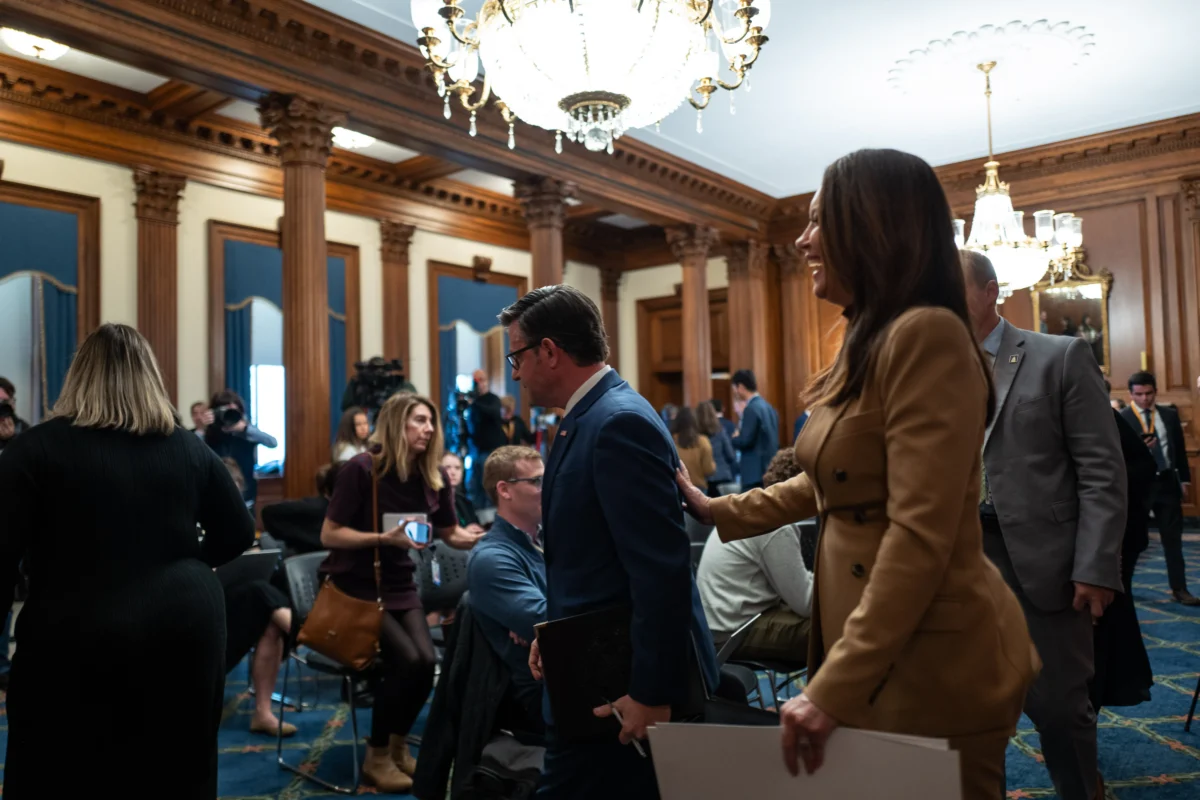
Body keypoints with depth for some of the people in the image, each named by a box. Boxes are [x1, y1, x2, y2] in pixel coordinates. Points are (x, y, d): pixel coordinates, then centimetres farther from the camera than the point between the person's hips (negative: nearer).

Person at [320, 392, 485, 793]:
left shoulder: (434, 476, -1)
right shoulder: (361, 469, -16)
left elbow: (453, 535, 9)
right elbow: (329, 535, -16)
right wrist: (384, 538, -27)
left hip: (398, 584, 5)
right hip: (355, 586, -4)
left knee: (426, 661, -16)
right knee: (406, 660, -22)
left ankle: (398, 746, 12)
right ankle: (376, 757, 2)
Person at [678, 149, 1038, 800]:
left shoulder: (926, 334, -19)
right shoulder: (868, 345, 10)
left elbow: (920, 536, -25)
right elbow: (827, 486, 20)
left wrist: (832, 686, -23)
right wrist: (718, 512, 25)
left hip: (929, 660, -9)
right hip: (877, 653, 9)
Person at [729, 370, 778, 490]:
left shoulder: (752, 408, -14)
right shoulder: (767, 406, 14)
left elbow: (745, 441, -19)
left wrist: (735, 437, 2)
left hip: (756, 472, -9)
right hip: (770, 470, 9)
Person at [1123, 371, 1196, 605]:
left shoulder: (1170, 414, 8)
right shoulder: (1122, 419, -7)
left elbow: (1180, 448, 14)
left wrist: (1185, 478, 12)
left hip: (1167, 482, 4)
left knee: (1173, 539, 8)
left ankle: (1179, 589, 16)